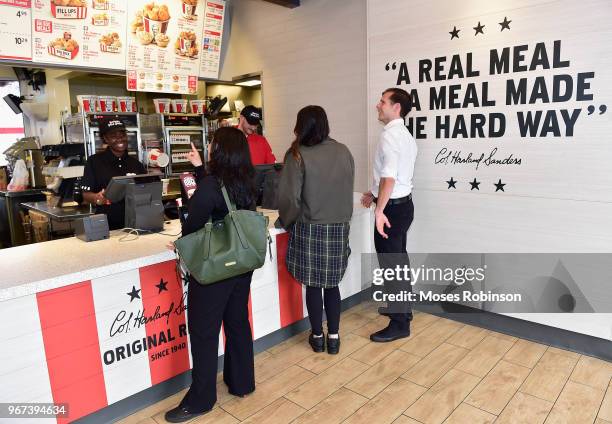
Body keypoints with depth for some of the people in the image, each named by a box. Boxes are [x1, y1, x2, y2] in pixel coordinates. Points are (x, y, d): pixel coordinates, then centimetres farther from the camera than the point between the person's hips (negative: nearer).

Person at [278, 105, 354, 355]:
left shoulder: (298, 155, -12)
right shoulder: (343, 152, 1)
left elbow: (290, 197, -13)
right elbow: (348, 191, 7)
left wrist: (286, 222, 4)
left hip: (309, 230, -3)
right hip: (339, 229, 4)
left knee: (312, 285, 11)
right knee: (332, 284, 16)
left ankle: (317, 337, 25)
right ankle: (333, 337, 23)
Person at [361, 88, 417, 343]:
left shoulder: (390, 135, -17)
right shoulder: (405, 135, 14)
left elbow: (389, 177, -25)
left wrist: (379, 210, -24)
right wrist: (375, 194, 22)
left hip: (392, 207, -10)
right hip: (402, 202, 10)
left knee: (391, 265, -1)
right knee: (398, 261, 21)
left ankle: (399, 324, 11)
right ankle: (402, 309, 36)